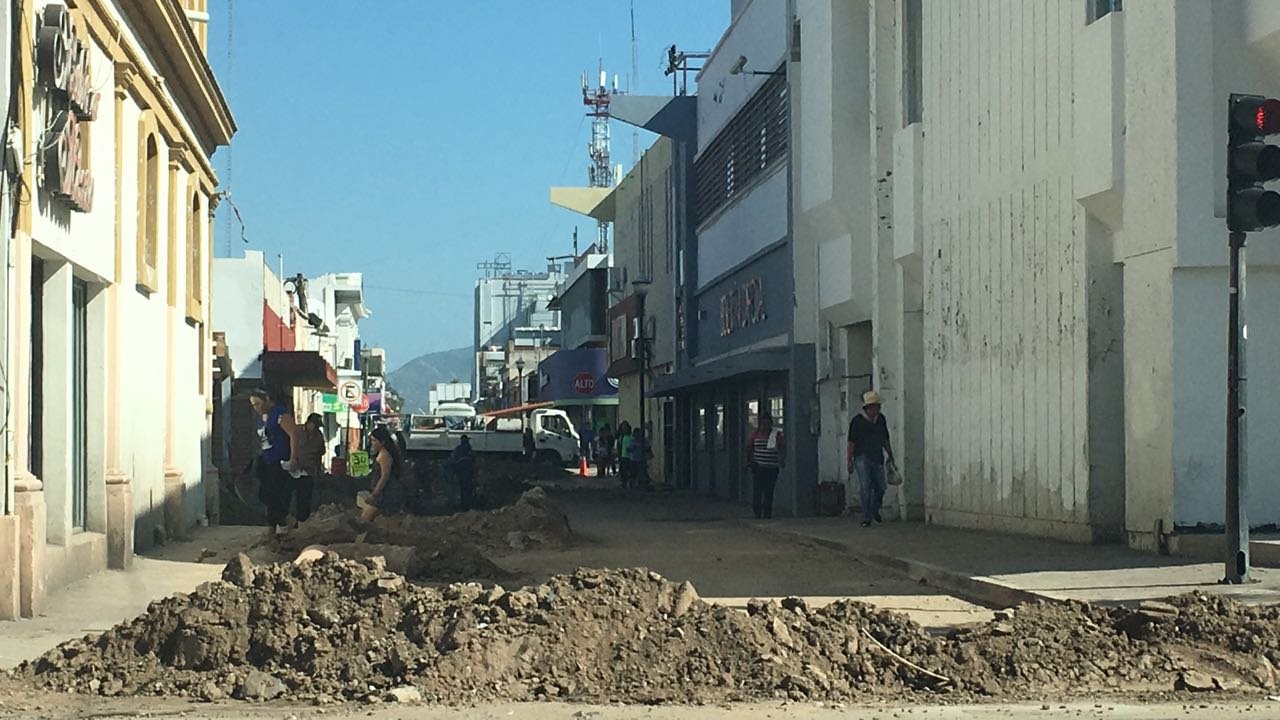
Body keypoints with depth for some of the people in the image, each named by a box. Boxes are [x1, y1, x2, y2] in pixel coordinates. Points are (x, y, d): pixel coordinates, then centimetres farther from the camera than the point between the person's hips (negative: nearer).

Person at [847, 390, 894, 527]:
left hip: (877, 458, 5)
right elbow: (851, 442, -7)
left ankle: (875, 511, 32)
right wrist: (850, 461, -10)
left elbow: (885, 439, 19)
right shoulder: (857, 421, -7)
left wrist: (890, 454, 14)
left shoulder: (881, 419, 8)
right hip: (862, 458, -5)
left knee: (881, 487, 8)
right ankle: (866, 518, -7)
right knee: (865, 487, -11)